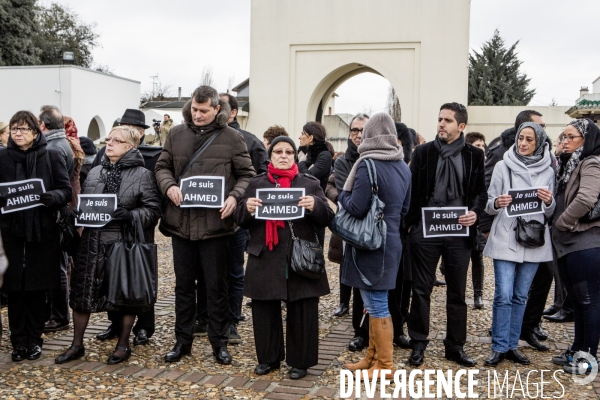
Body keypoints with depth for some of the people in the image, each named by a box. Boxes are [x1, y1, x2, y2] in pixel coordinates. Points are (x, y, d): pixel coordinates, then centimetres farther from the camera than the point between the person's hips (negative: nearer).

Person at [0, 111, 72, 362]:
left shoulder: (52, 156, 2)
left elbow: (66, 190, -1)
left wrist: (54, 197, -22)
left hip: (42, 231, -1)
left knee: (38, 288, 6)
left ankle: (34, 339, 19)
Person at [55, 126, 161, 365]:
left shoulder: (142, 175, -4)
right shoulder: (95, 173, 12)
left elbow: (153, 210, -10)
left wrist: (129, 215, -23)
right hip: (94, 243, 5)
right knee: (82, 292, 7)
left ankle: (123, 345, 24)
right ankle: (77, 345, 24)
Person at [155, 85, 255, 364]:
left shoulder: (232, 138, -1)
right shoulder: (177, 135, 8)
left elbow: (247, 174, 1)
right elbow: (162, 166, 13)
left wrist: (234, 197, -17)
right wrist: (169, 186, -8)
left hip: (215, 223, -3)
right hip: (181, 222, 3)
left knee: (216, 286, 7)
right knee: (184, 284, 14)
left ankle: (219, 343, 21)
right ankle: (183, 340, 27)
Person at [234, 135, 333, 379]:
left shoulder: (310, 184, 8)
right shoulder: (256, 184, 11)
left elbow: (326, 219, 2)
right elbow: (241, 221, 8)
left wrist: (315, 206, -18)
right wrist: (246, 208, -13)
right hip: (265, 259, 1)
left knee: (301, 311, 4)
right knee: (264, 310, 8)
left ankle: (300, 361, 18)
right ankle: (267, 358, 24)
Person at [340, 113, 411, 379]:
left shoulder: (368, 165, -16)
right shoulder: (403, 167, 7)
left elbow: (356, 208, -19)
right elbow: (405, 208, 15)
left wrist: (343, 195, 0)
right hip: (391, 240, 8)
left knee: (376, 305, 1)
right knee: (375, 303, 17)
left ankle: (385, 365, 12)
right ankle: (372, 357, 27)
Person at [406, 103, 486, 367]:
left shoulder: (474, 155, 5)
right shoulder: (423, 152, 3)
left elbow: (481, 191, 8)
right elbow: (412, 189, 2)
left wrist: (475, 212, -12)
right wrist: (411, 224, -5)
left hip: (459, 232, 1)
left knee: (457, 292, 10)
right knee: (421, 290, 6)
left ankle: (455, 346, 22)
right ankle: (418, 344, 18)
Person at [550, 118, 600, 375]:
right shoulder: (568, 165, 17)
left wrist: (561, 222, -13)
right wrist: (557, 228, 7)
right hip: (566, 243, 9)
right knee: (576, 298, 15)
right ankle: (577, 349, 25)